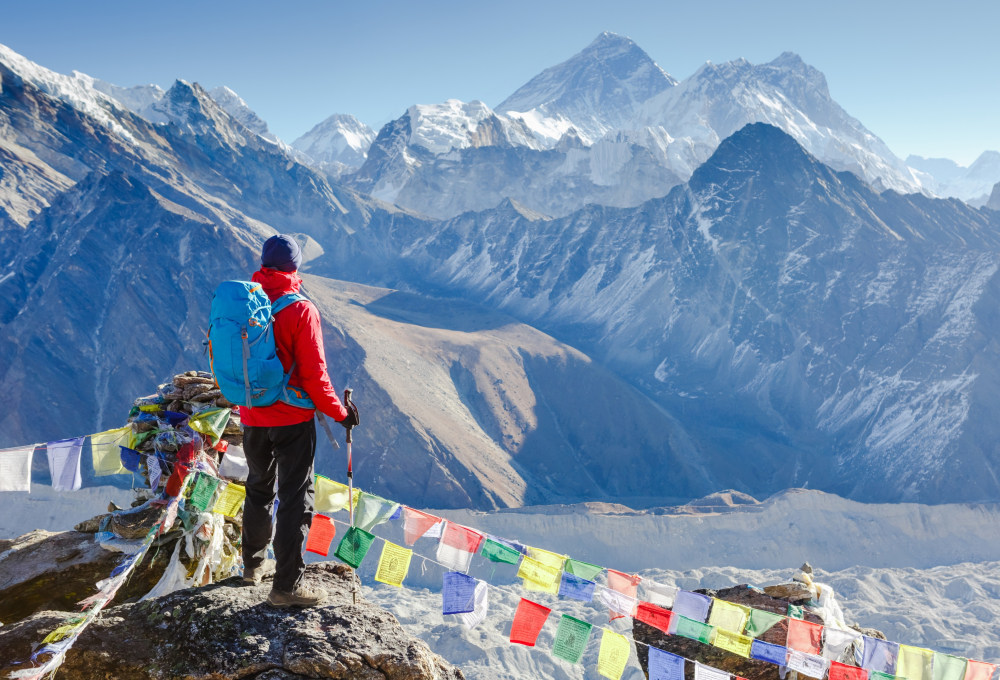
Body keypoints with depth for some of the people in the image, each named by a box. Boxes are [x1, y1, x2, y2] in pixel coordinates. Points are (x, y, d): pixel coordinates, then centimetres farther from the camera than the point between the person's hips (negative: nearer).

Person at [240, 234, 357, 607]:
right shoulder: (301, 311, -16)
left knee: (259, 488, 23)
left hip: (252, 418, 5)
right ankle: (286, 584, 1)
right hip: (292, 421, -5)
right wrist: (339, 413, -6)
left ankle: (254, 563, 38)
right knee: (295, 498, 2)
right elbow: (313, 373, -17)